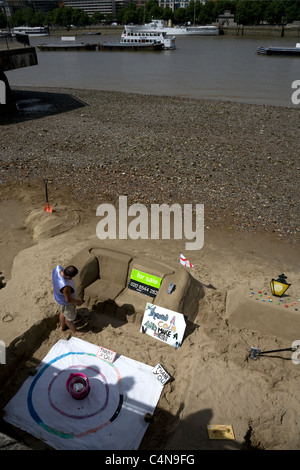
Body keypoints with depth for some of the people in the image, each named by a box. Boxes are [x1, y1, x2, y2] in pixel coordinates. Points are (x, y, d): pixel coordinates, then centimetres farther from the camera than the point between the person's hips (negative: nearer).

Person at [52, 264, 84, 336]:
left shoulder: (58, 268, -28)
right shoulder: (65, 286, -47)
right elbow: (68, 300, -30)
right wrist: (78, 301, -10)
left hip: (59, 295, 7)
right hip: (65, 302, -7)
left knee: (62, 312, 35)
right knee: (69, 317, 23)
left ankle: (62, 327, 62)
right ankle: (74, 331, 53)